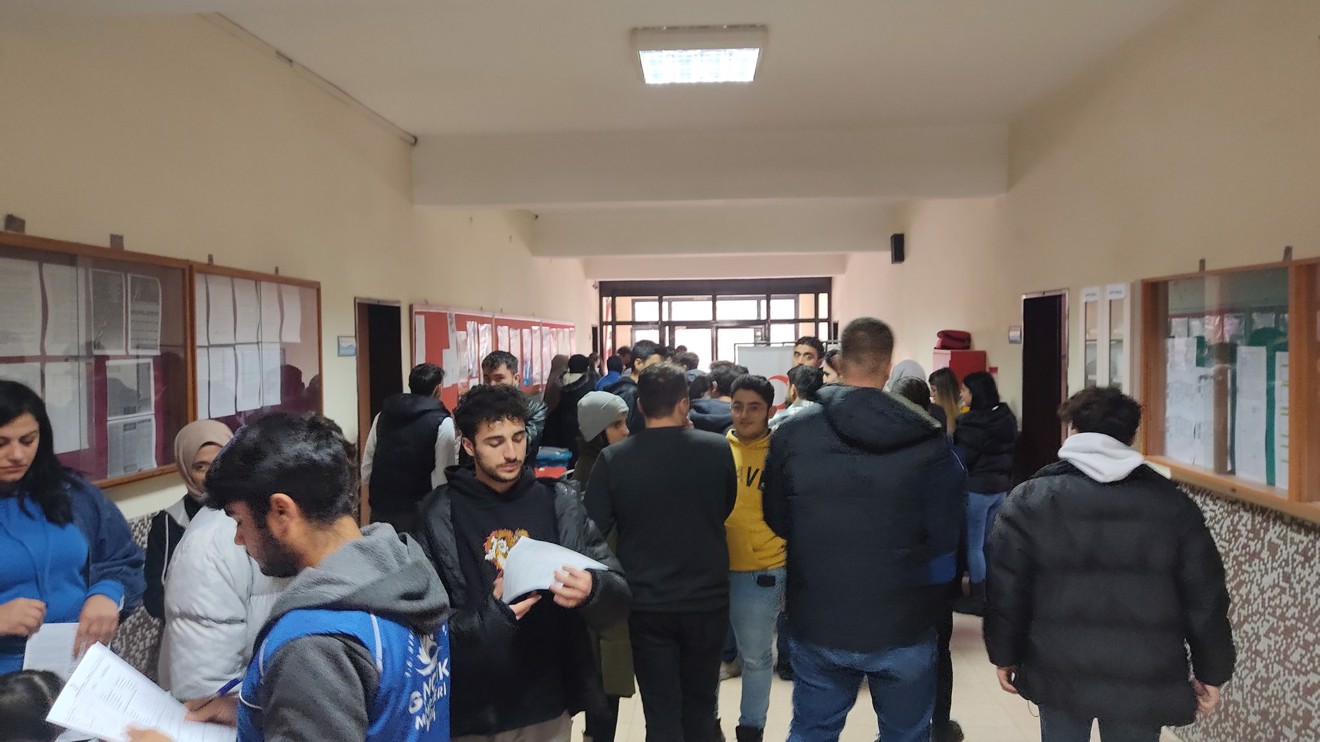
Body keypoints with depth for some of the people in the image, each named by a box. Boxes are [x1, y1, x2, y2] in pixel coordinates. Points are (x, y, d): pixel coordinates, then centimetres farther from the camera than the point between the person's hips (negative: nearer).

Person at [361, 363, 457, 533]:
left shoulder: (383, 416, 7)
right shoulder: (442, 422, -10)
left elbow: (366, 471, 9)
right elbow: (443, 478, -15)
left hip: (380, 511, 5)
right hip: (418, 513, -5)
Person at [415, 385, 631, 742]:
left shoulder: (560, 502, -2)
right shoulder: (439, 515, -8)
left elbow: (619, 598, -5)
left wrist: (592, 591, -26)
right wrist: (487, 618, -24)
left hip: (549, 705, 2)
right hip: (471, 712, -2)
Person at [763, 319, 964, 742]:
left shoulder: (791, 435, -8)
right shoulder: (928, 441, -15)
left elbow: (777, 521, 3)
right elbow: (944, 537, -12)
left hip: (817, 625, 2)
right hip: (904, 628, -1)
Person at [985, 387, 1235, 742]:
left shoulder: (1029, 500, -5)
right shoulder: (1174, 504, -1)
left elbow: (1006, 590, -4)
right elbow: (1205, 599, 3)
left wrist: (1005, 655, 8)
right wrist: (1211, 671, 14)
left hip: (1059, 673, 0)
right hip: (1143, 679, 1)